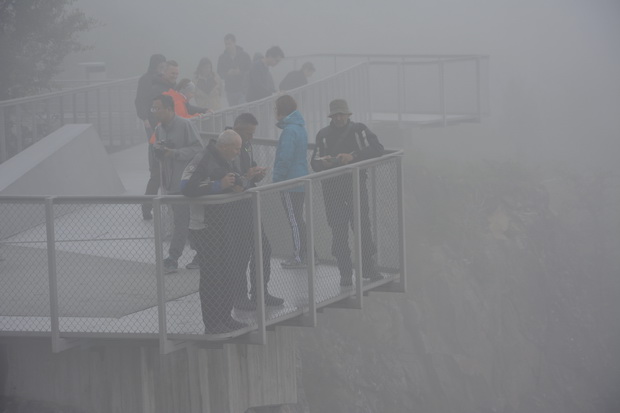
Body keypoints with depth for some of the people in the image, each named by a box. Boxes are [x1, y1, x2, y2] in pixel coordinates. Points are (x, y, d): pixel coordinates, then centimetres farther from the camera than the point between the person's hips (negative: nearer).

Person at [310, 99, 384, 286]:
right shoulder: (323, 135, 11)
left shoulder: (359, 130, 4)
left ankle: (369, 267, 6)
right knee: (338, 231, 0)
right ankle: (345, 273, 6)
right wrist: (323, 162, -14)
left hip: (356, 185, -2)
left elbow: (377, 149, -8)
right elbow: (315, 163, 11)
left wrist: (353, 156, -19)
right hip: (332, 189, 2)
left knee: (362, 226, -5)